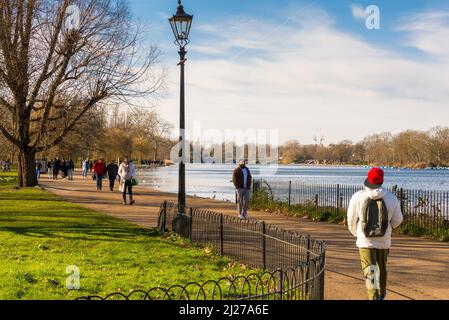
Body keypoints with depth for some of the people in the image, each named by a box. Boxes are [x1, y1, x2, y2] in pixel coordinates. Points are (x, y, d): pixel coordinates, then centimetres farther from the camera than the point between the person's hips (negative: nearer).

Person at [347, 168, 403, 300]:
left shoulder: (358, 197, -12)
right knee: (381, 268, 24)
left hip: (365, 241, -2)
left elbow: (351, 220, -1)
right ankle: (381, 294, 44)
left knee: (370, 272, -1)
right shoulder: (391, 198, -9)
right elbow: (397, 220, 3)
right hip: (384, 241, 3)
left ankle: (374, 297, -15)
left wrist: (356, 233, 19)